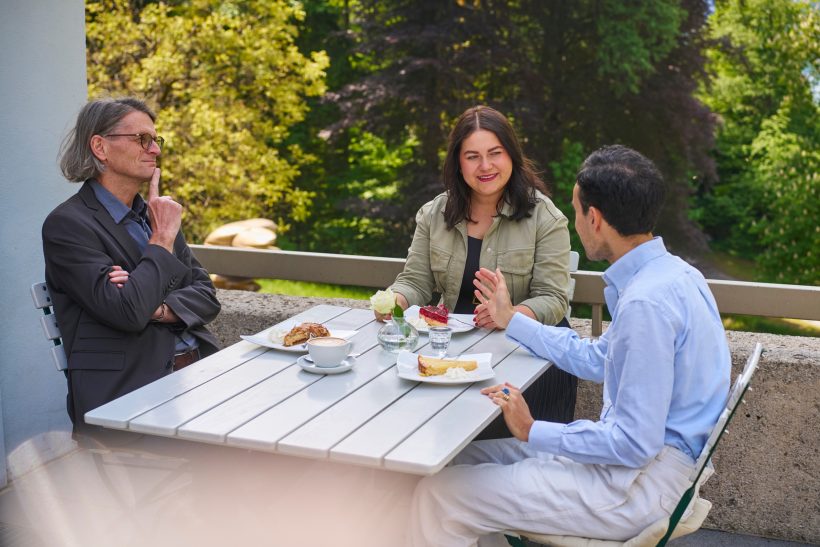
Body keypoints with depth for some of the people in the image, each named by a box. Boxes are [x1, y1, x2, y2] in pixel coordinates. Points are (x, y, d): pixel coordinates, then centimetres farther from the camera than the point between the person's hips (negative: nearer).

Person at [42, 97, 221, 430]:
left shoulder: (153, 213, 18)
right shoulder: (66, 224, -5)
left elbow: (206, 296, 14)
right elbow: (127, 312, -18)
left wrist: (159, 307, -7)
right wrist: (163, 237, -7)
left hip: (198, 364, 8)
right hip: (128, 389, -7)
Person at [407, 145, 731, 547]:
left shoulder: (646, 302, -25)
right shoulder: (668, 273, 7)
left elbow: (634, 445, -25)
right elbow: (598, 361, 18)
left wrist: (534, 432, -14)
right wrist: (510, 319, 24)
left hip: (639, 482, -10)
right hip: (643, 456, 10)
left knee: (438, 497, -12)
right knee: (468, 458, 16)